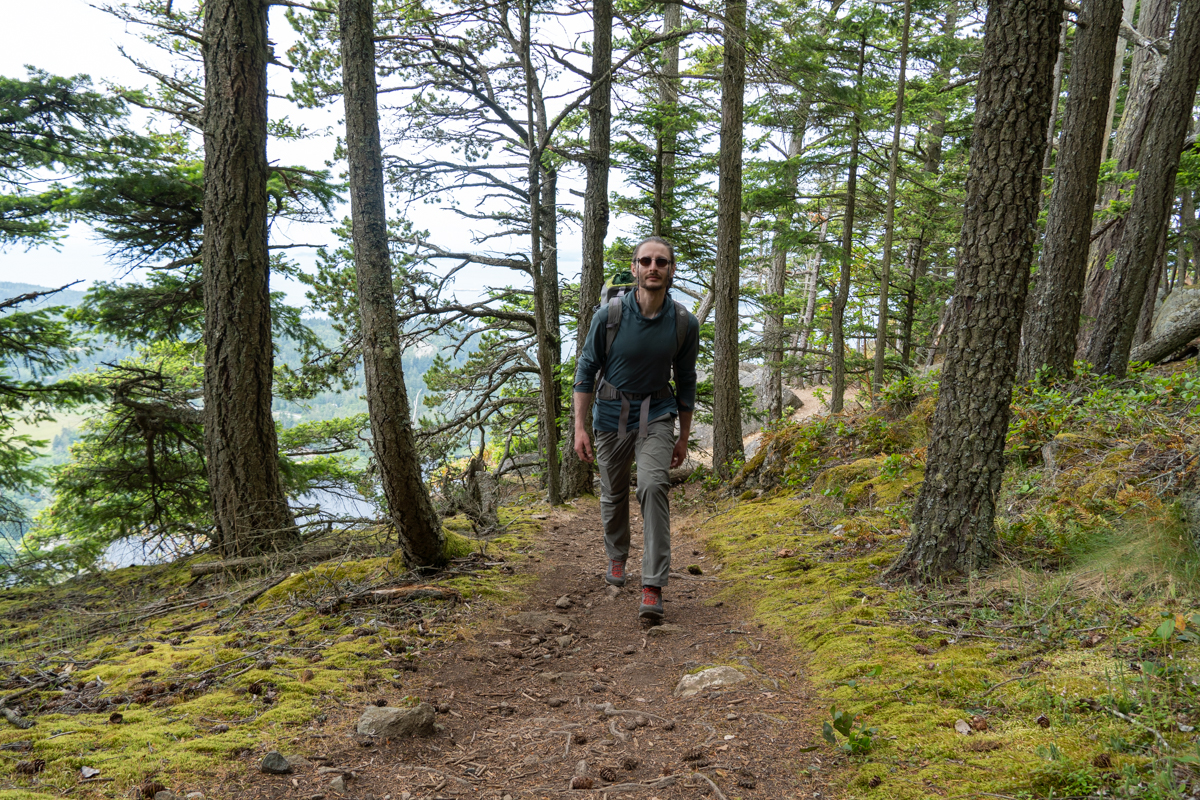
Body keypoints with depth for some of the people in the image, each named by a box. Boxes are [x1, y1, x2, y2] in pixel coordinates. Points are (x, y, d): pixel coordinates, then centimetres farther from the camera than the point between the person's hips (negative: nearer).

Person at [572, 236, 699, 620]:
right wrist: (579, 427, -9)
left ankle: (653, 588, -18)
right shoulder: (609, 315, -14)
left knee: (653, 487, -21)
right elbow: (586, 369, -5)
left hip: (656, 415, -1)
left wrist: (684, 437, 7)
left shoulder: (684, 323, -10)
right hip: (612, 414, 1)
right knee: (613, 495, 14)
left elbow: (685, 380, 3)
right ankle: (616, 557, 43)